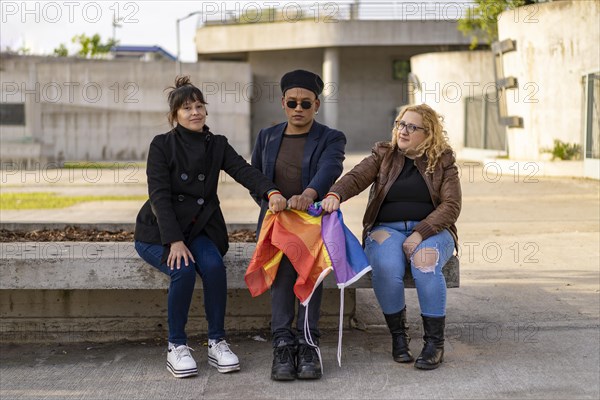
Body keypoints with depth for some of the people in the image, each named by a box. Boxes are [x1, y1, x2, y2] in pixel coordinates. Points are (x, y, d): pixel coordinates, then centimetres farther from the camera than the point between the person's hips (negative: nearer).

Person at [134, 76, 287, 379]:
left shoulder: (217, 145, 4)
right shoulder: (162, 145, -7)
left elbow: (244, 171, -13)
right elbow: (159, 195, -14)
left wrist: (271, 192, -34)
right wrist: (175, 241, -25)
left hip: (198, 229, 3)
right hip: (157, 232, -3)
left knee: (214, 265, -27)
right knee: (183, 270, -30)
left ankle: (217, 342, -12)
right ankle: (176, 347, -13)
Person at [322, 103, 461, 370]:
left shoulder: (443, 162, 8)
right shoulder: (383, 155, 11)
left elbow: (451, 206, -2)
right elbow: (356, 177, -7)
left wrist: (420, 233, -17)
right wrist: (335, 194, -30)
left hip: (430, 230, -1)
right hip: (386, 230, 1)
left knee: (425, 264, -35)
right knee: (386, 268, -33)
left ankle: (435, 342, -22)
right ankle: (398, 336, -11)